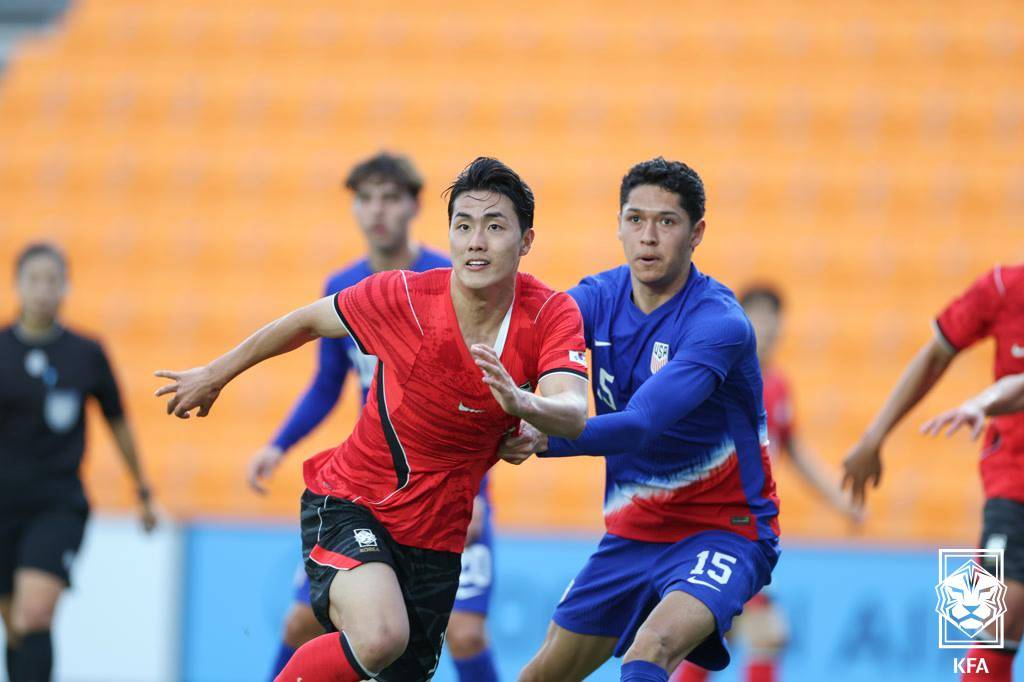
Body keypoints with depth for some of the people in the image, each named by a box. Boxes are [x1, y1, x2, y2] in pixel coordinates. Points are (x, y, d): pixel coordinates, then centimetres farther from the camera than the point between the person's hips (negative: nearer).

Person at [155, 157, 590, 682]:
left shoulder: (551, 315, -13)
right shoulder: (404, 296, -17)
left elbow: (573, 416, -29)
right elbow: (308, 321, 2)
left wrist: (522, 403, -52)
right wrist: (214, 375, 14)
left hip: (435, 535, 4)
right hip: (349, 505, -4)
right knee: (380, 636, -31)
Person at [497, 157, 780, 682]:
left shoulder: (719, 323, -22)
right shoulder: (599, 297, -3)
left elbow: (642, 425, -34)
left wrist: (544, 439, -49)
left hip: (723, 531, -7)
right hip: (633, 534, 7)